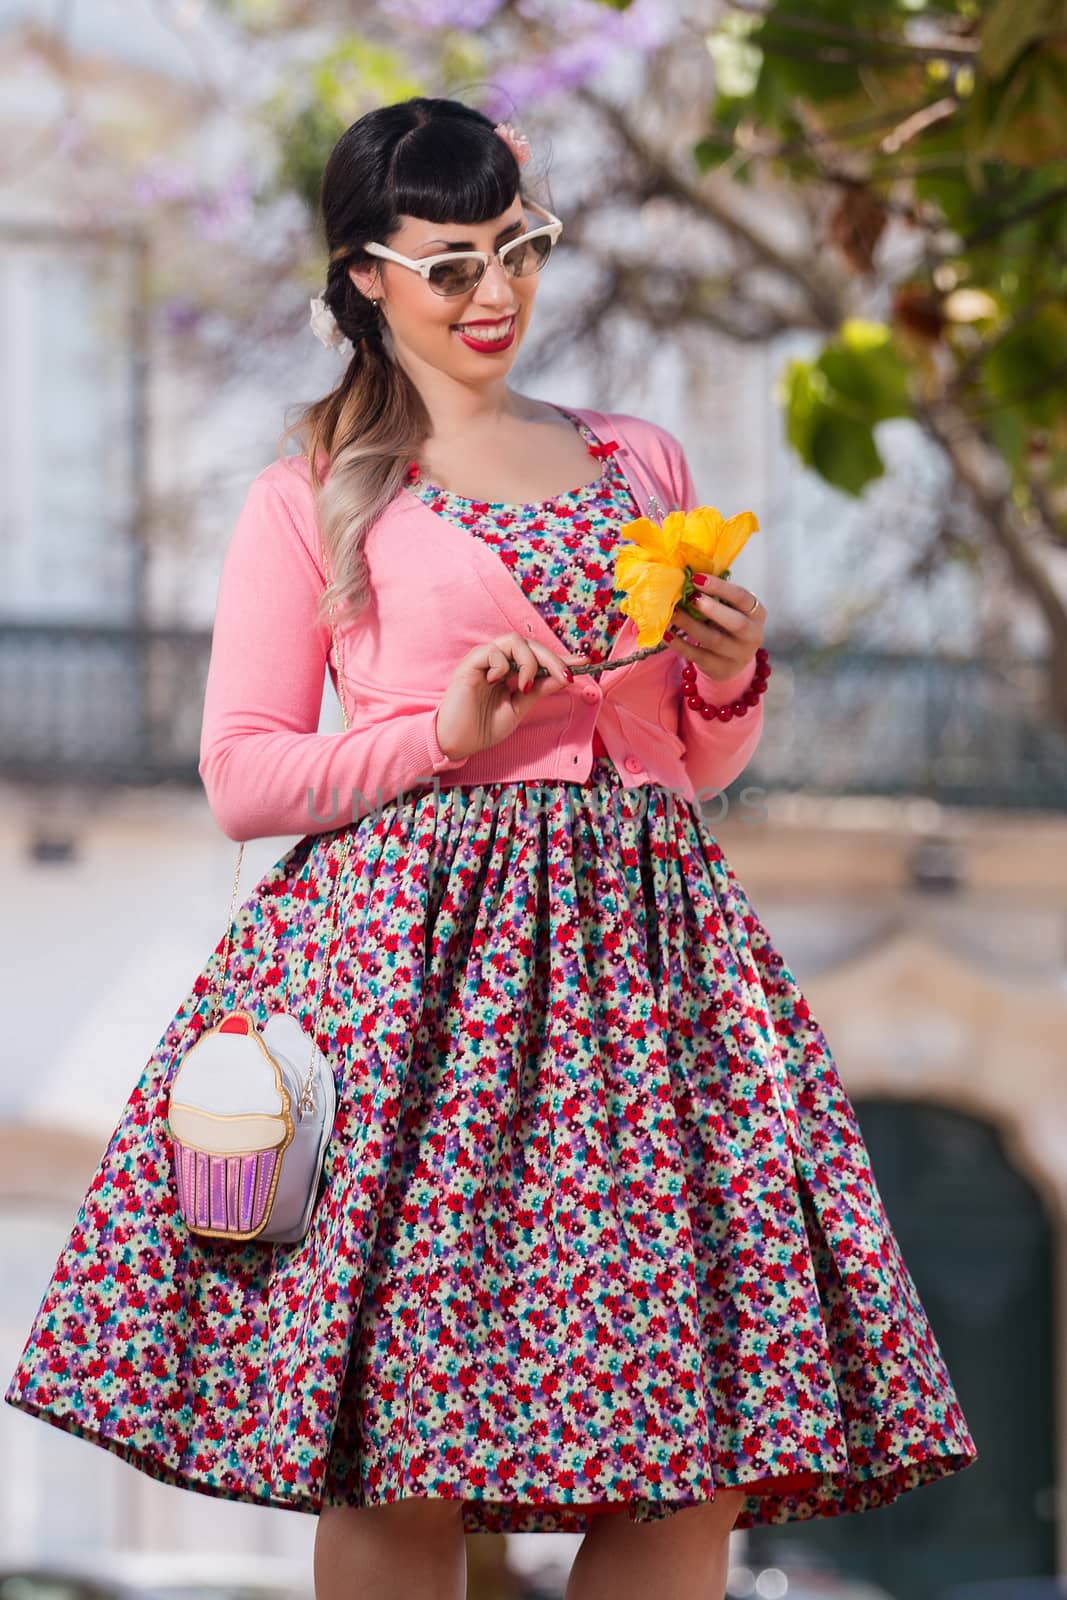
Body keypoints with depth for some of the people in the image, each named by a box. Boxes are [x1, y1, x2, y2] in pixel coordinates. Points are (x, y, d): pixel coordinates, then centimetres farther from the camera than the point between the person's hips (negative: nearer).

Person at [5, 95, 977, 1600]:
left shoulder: (640, 462, 19)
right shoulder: (313, 495, 6)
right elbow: (242, 778, 2)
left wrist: (731, 681, 2)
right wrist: (443, 734, -10)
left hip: (642, 938, 4)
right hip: (411, 941, -4)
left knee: (703, 1454, -4)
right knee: (400, 1457, -8)